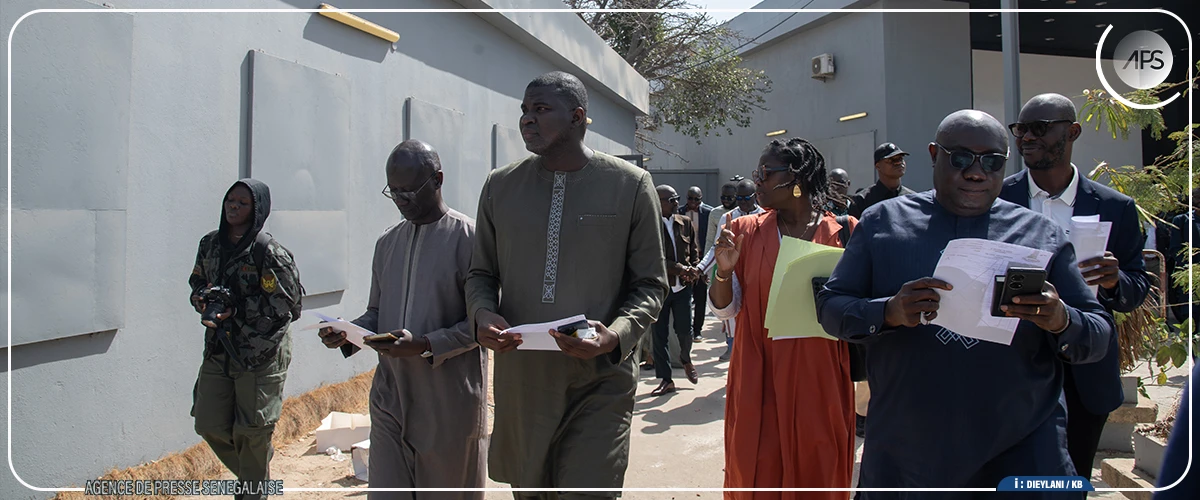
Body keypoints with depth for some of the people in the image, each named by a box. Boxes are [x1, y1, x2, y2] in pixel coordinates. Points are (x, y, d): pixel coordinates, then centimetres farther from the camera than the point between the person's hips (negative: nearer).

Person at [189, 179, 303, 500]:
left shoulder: (268, 251, -15)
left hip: (261, 354, -6)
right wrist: (204, 301, -4)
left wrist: (236, 308, -20)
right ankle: (251, 472, 37)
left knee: (252, 432, 3)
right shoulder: (210, 244, 6)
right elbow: (197, 283, 19)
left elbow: (287, 302, -17)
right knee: (209, 425, 11)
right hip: (219, 349, 7)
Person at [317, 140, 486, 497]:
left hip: (449, 405, -5)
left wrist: (425, 345, -23)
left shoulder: (468, 238, -8)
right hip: (390, 400, 5)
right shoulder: (387, 243, 13)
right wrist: (348, 335, -1)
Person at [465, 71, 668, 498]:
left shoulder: (631, 185, -2)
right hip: (520, 379, 3)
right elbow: (481, 273, 15)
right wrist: (482, 314, -7)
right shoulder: (500, 185, 8)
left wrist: (615, 336, -17)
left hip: (600, 385, -3)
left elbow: (651, 283, 1)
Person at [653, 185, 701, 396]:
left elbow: (694, 250, 15)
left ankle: (686, 359, 36)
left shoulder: (686, 222, 7)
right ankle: (665, 379, 14)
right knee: (659, 335, 2)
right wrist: (681, 269, -19)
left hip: (683, 286, 3)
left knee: (685, 331, 3)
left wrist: (693, 269, -3)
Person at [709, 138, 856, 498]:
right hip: (760, 377, 1)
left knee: (817, 471, 8)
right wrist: (724, 271, -15)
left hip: (820, 377, -1)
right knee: (758, 471, 5)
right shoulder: (747, 232, 3)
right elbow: (725, 309, 4)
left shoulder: (842, 233, -1)